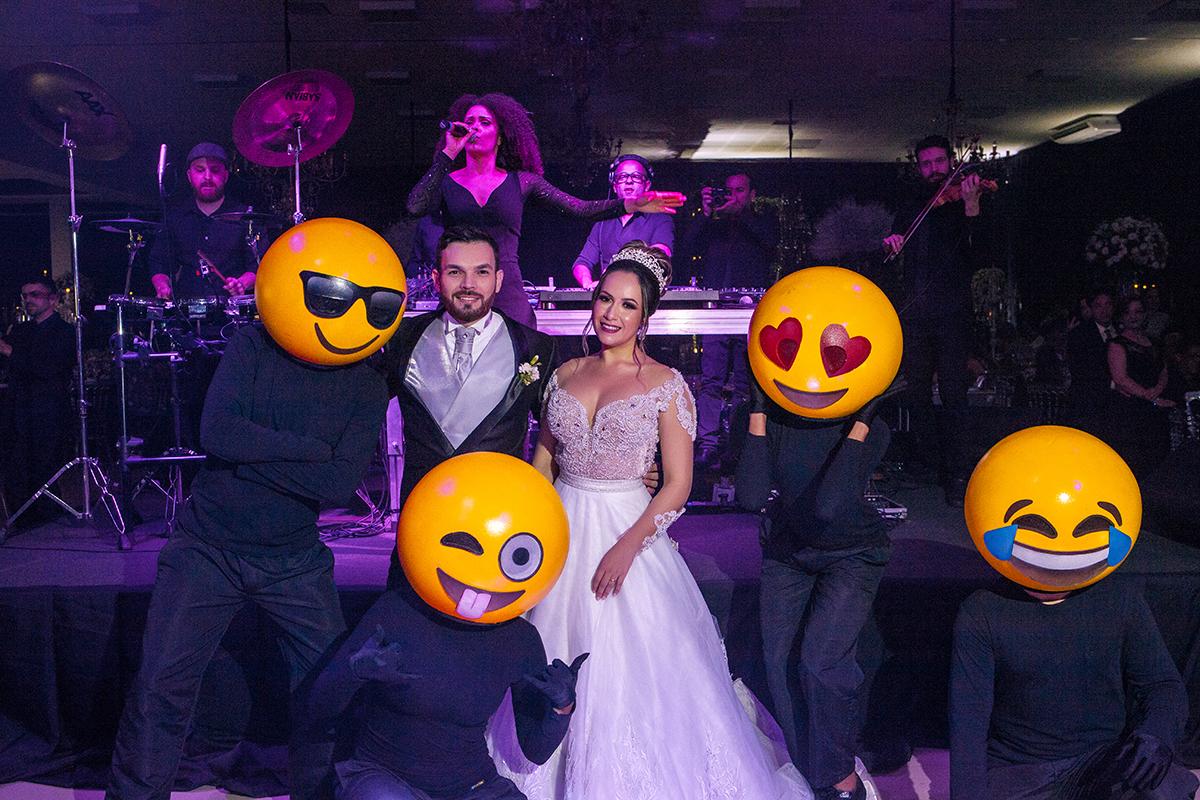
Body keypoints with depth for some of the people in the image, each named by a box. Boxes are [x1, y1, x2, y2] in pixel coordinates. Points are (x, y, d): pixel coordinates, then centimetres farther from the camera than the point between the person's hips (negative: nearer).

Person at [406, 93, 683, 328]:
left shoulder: (520, 181, 11)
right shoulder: (446, 181, 11)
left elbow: (581, 209, 6)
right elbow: (416, 208, -9)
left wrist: (633, 204, -6)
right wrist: (448, 154, -5)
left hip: (508, 298, 0)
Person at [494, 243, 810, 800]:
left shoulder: (666, 384, -6)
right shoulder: (566, 374, 6)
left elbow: (678, 485, -7)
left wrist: (627, 546, -17)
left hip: (627, 530, -4)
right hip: (562, 530, 4)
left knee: (629, 671, 0)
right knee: (554, 669, 10)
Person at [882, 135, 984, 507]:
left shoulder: (962, 201, 4)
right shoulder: (912, 208, 19)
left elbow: (981, 249, -12)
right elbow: (893, 248, 17)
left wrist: (971, 207, -28)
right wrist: (890, 242, -7)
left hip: (951, 313, -4)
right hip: (914, 315, 4)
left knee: (953, 395, -9)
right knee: (917, 395, 7)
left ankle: (956, 475, -4)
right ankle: (927, 463, 19)